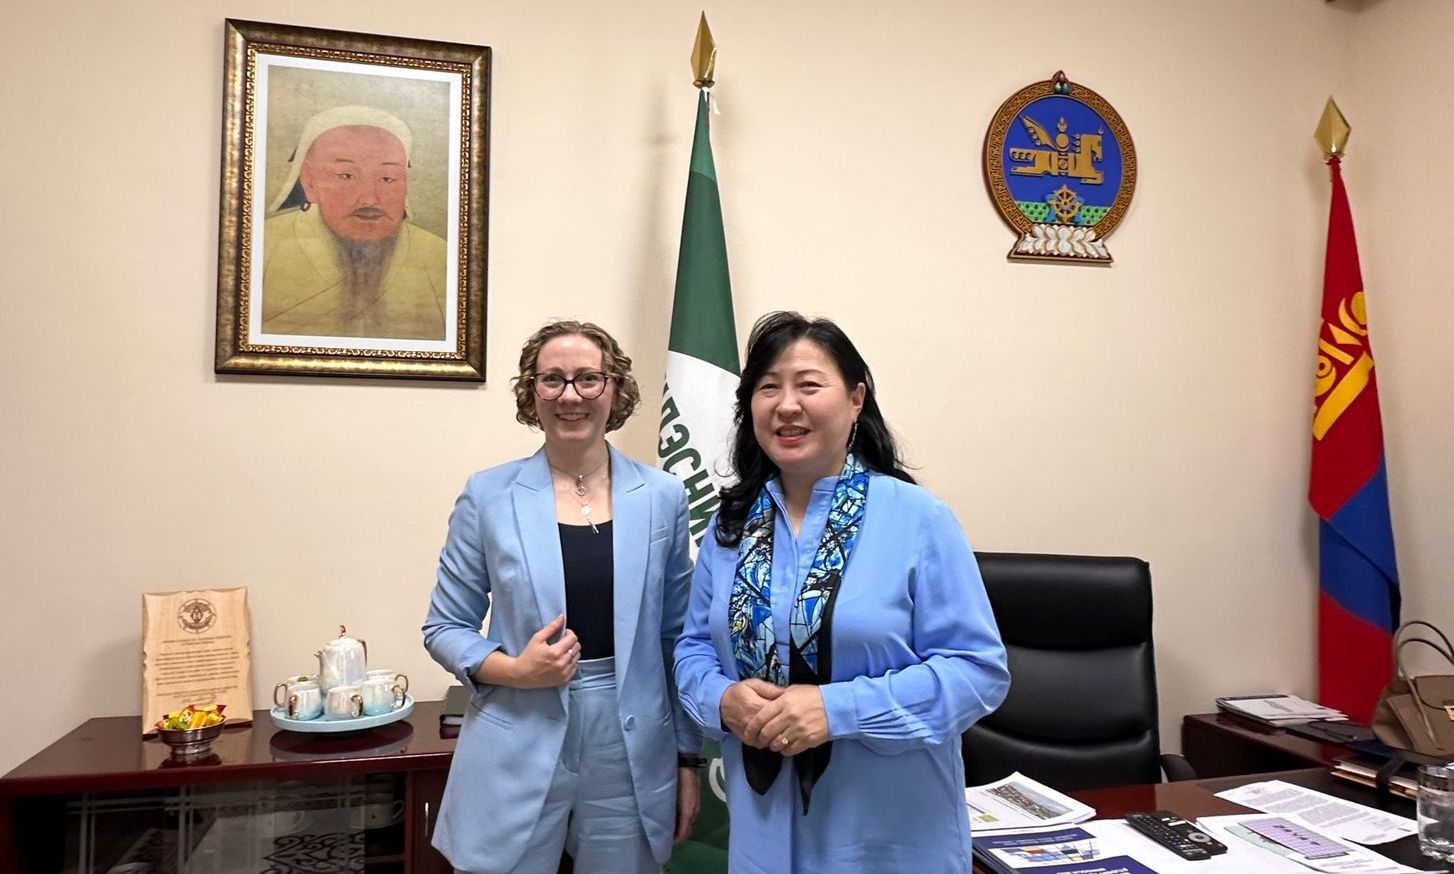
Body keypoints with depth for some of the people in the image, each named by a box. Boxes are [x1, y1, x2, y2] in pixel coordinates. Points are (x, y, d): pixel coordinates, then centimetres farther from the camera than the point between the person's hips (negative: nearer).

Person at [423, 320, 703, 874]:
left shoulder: (663, 497, 0)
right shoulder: (487, 496, -4)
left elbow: (678, 637, 6)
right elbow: (445, 627, 3)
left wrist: (688, 758, 7)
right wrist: (513, 669, -15)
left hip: (632, 757, 1)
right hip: (516, 759, -1)